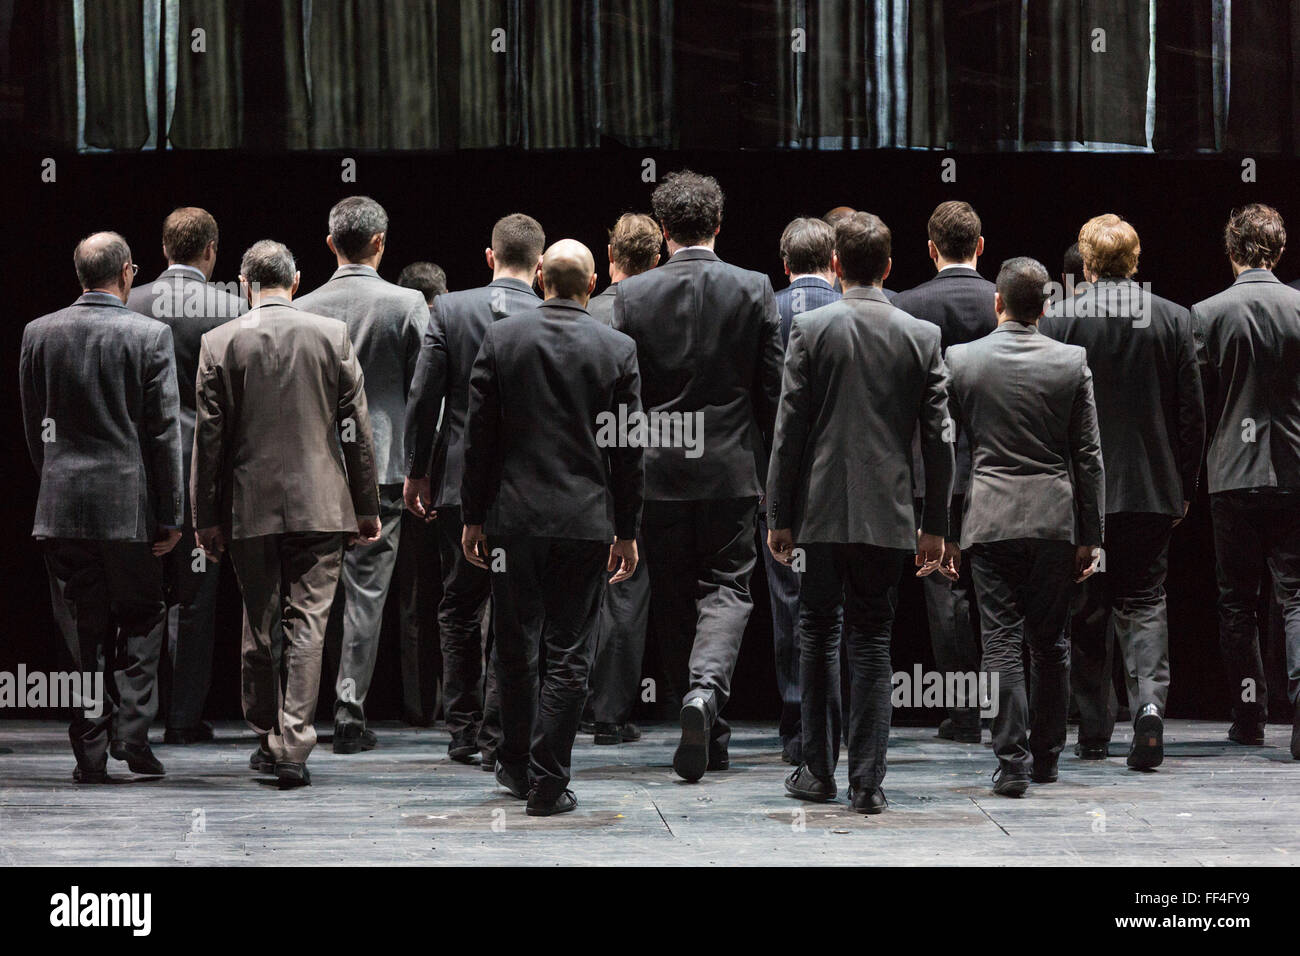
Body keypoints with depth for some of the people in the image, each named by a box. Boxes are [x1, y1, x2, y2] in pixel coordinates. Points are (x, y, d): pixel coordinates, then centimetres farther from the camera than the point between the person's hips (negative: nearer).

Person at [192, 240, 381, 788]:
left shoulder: (220, 343, -2)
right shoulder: (331, 335, 0)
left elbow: (209, 437, 0)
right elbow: (356, 429, 2)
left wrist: (207, 517, 6)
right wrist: (366, 507, 9)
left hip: (250, 508, 0)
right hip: (320, 503, 0)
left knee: (259, 628, 11)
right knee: (307, 625, 0)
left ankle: (266, 741, 21)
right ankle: (293, 748, -7)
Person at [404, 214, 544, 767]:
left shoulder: (449, 310, -5)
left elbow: (423, 399, -4)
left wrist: (416, 471, 6)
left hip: (460, 479, 1)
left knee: (460, 608, 13)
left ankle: (463, 732, 15)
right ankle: (498, 736, 3)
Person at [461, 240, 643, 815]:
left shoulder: (500, 338, -1)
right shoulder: (617, 349, -2)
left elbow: (479, 437, 0)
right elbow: (627, 450, 0)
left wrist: (473, 518, 7)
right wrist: (626, 531, 7)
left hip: (512, 519, 1)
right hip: (584, 523, -1)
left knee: (514, 649, 14)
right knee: (568, 656, 2)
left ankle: (516, 767, 26)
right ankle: (548, 783, 0)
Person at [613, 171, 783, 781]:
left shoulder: (631, 295, -4)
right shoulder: (753, 290, -3)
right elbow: (772, 387, -1)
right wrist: (770, 466, 10)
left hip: (658, 470, 1)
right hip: (731, 467, 0)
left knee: (673, 599, 11)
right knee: (727, 587, 5)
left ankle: (708, 738, 16)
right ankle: (707, 687, -23)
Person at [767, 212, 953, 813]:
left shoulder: (811, 329, -4)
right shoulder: (923, 336, 1)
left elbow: (790, 430, -4)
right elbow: (937, 439, 2)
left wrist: (778, 516, 3)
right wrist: (935, 526, 9)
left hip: (824, 512, -1)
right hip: (889, 515, 1)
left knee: (818, 633, 12)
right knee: (873, 641, 6)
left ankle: (819, 771, 13)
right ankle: (867, 781, 3)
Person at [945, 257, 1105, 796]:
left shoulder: (961, 360, -1)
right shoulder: (1072, 362, 0)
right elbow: (1088, 456, 2)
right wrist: (1089, 535, 8)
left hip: (990, 522, -1)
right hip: (1055, 521, 1)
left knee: (1001, 643, -1)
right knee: (1050, 642, 12)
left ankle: (1012, 763, -7)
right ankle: (1046, 757, 21)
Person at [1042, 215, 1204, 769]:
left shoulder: (1057, 321, -6)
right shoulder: (1173, 319, 0)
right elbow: (1192, 413, 1)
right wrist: (1184, 488, 10)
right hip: (1153, 491, 1)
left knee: (1085, 613, 9)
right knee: (1143, 602, 8)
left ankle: (1094, 733, 14)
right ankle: (1149, 699, -17)